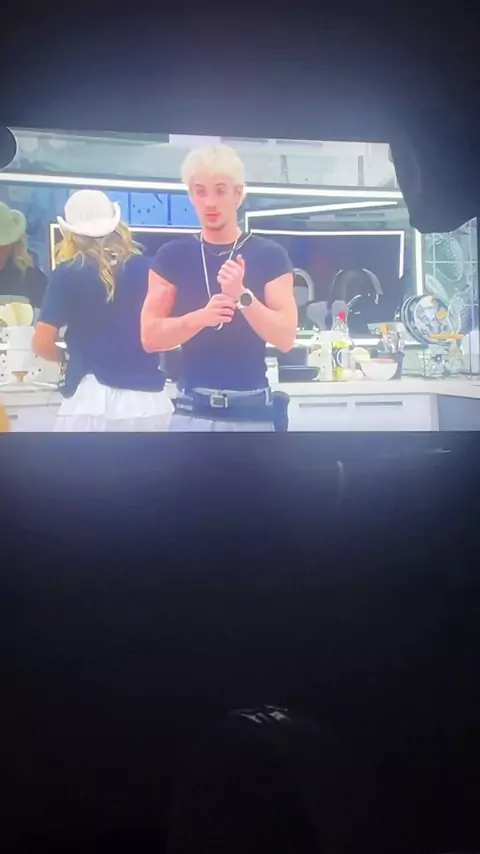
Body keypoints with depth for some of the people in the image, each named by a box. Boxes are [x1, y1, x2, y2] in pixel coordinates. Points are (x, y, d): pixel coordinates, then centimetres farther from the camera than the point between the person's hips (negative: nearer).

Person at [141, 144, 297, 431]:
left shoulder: (270, 256, 1)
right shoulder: (173, 256, 4)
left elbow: (286, 338, -6)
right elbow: (150, 337, -1)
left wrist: (242, 296, -21)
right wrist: (201, 317, -18)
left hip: (252, 410, -1)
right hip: (193, 409, 1)